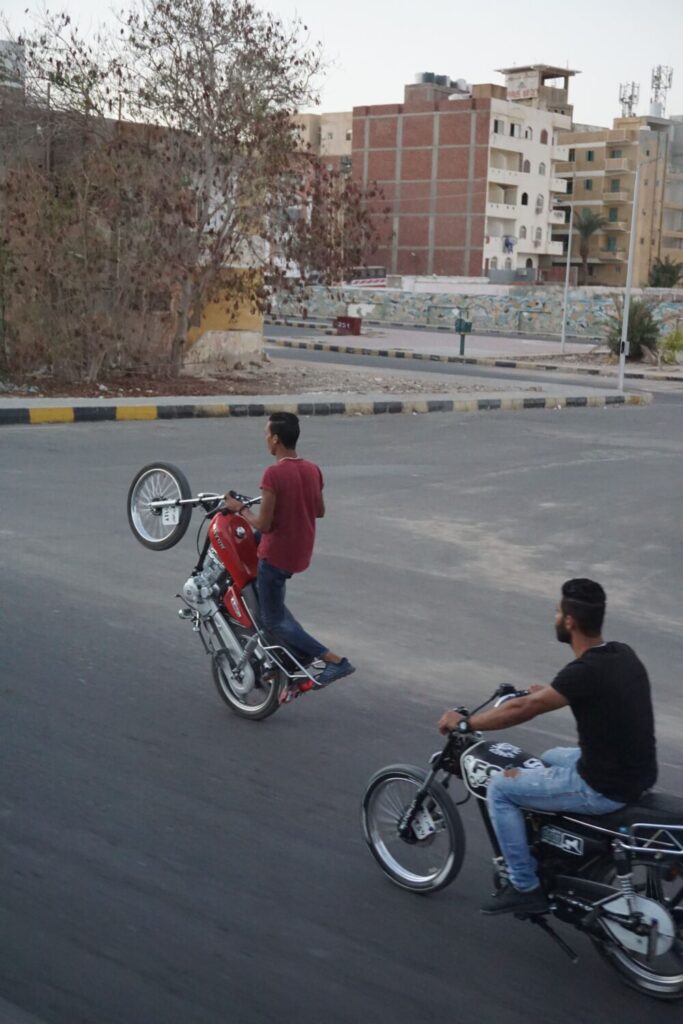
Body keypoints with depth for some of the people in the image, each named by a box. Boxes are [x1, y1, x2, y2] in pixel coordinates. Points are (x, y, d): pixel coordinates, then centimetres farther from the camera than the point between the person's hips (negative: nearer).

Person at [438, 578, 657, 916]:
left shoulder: (586, 671, -24)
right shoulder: (622, 654, 2)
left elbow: (524, 710, -21)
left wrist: (464, 723, -10)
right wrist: (546, 692, 34)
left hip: (606, 788, -9)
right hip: (637, 774, 9)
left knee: (500, 787, 1)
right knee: (551, 758, 32)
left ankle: (525, 888, 8)